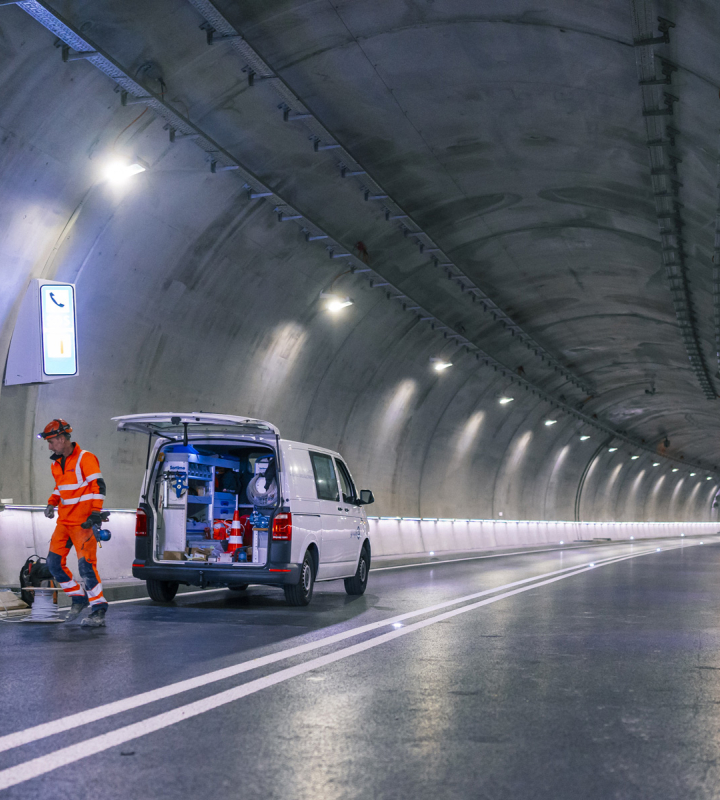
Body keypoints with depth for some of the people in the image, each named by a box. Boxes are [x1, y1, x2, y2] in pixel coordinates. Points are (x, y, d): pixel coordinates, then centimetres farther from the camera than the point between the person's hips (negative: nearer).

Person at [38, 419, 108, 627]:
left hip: (83, 522, -8)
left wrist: (95, 513, -22)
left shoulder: (85, 459, -11)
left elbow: (98, 486, -15)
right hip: (64, 521, 8)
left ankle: (99, 610, -9)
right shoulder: (56, 463, 14)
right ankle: (78, 598, 21)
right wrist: (52, 503, 11)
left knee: (86, 565, -15)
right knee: (53, 563, 5)